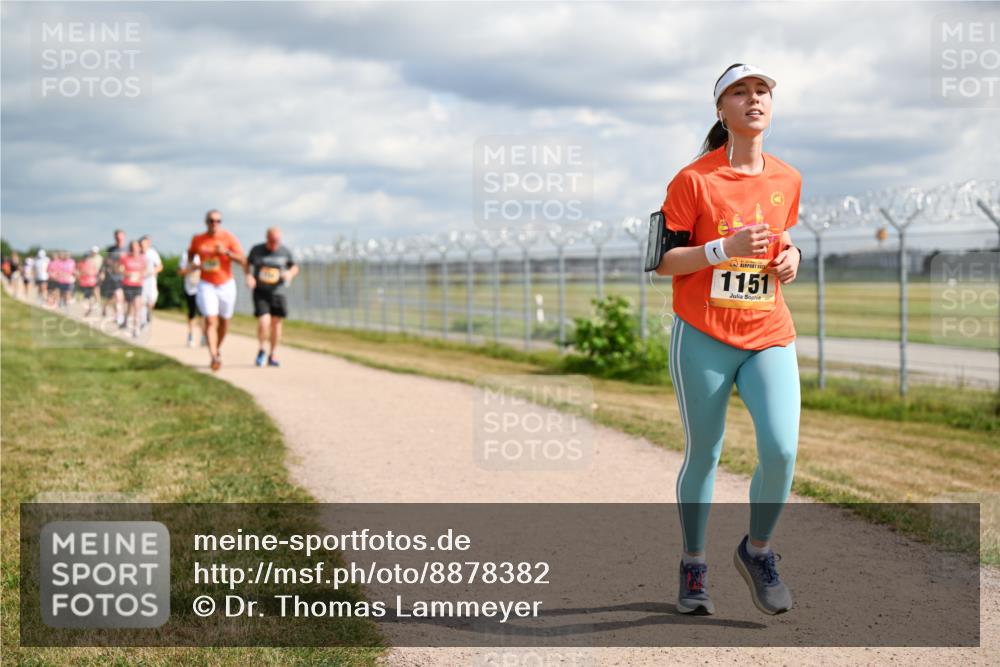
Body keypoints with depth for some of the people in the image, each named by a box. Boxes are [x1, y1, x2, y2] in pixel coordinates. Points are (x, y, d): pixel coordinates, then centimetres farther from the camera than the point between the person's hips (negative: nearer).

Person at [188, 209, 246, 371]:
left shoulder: (228, 238, -7)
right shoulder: (198, 239, 0)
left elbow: (242, 260, -13)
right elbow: (191, 252, 22)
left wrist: (226, 252, -25)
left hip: (226, 285, 1)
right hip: (206, 285, -1)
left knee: (224, 321, 13)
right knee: (210, 321, -15)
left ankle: (217, 348, 38)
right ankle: (214, 357, -24)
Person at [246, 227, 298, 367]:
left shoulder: (285, 252, -3)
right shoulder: (257, 250, -5)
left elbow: (295, 267, 10)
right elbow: (248, 263, 12)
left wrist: (290, 273, -13)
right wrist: (249, 275, -7)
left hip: (277, 292, 2)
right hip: (260, 292, -2)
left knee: (276, 323, 7)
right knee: (264, 322, -15)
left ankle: (272, 355, 23)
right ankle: (261, 350, 11)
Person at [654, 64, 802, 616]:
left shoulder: (787, 180, 8)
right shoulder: (693, 180, -6)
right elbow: (663, 261, -6)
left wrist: (790, 257, 1)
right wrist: (725, 249, -20)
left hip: (769, 336, 3)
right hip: (703, 337, -3)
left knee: (781, 450, -14)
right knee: (702, 456, 6)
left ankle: (757, 551, 11)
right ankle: (693, 567, 25)